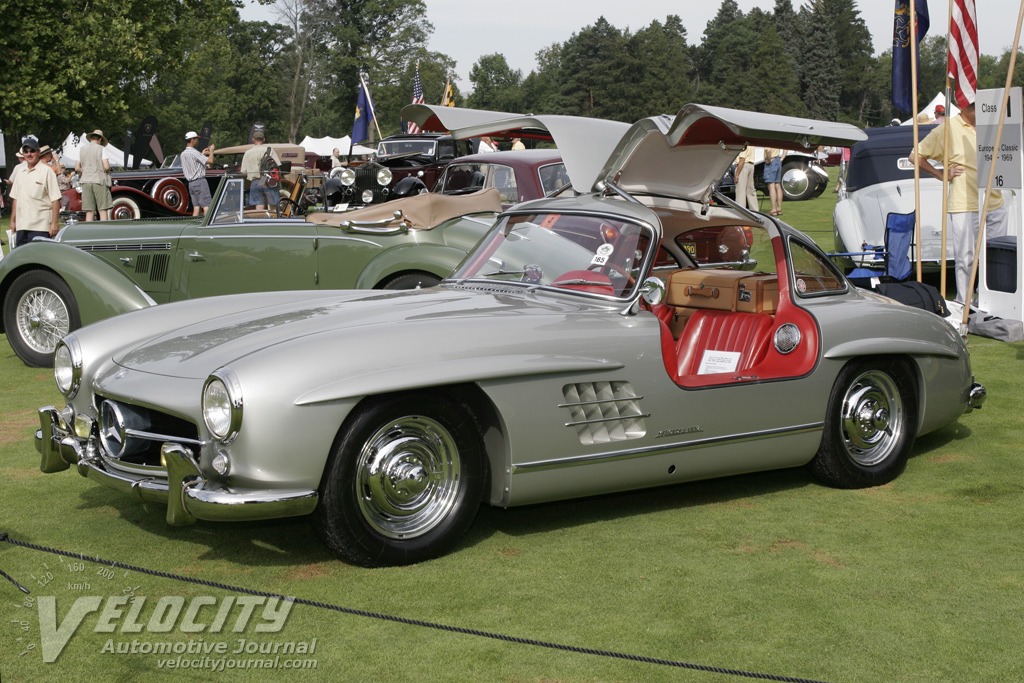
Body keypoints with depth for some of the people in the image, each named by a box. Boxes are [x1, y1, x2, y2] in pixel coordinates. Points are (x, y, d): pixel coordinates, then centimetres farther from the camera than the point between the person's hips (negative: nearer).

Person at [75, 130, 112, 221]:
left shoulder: (82, 149, 12)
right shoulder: (101, 149, -2)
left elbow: (77, 168, 11)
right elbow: (106, 166, -10)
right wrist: (108, 170, 11)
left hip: (86, 182, 4)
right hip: (99, 180, -4)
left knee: (89, 212, 3)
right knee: (103, 210, -4)